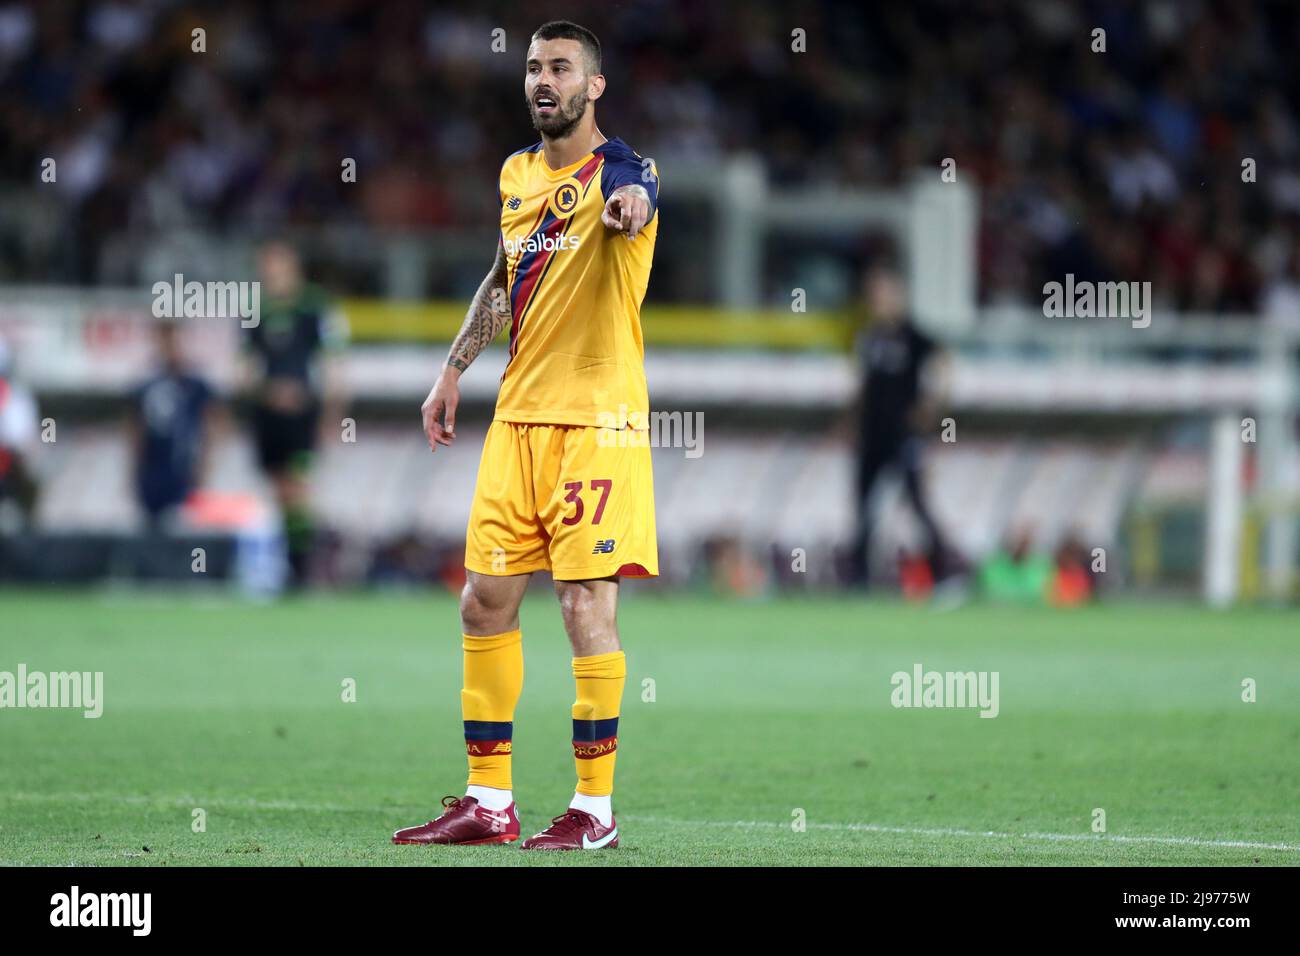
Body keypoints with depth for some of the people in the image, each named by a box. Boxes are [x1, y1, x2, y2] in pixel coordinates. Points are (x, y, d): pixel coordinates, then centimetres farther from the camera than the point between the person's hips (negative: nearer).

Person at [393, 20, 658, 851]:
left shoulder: (619, 171, -7)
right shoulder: (517, 174, 13)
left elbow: (635, 204, -33)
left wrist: (630, 209, -55)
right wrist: (454, 370, 25)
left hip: (596, 419, -7)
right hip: (518, 414, 7)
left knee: (587, 604, -8)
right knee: (485, 600, 6)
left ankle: (595, 808, -1)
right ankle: (488, 803, 15)